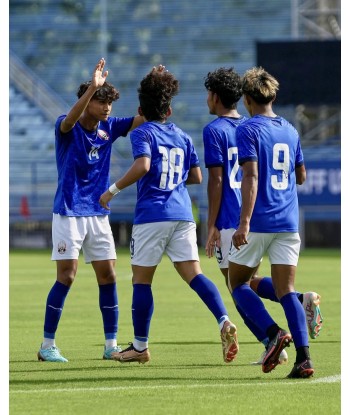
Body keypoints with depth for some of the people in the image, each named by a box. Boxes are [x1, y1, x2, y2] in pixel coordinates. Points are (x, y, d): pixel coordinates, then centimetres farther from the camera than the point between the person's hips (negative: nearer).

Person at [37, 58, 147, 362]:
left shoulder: (109, 128, 6)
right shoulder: (67, 128, -9)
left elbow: (143, 118, 1)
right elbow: (70, 119, -33)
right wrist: (93, 87, -46)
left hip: (98, 214, 5)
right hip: (69, 212, -5)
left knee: (108, 276, 3)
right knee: (67, 276, -8)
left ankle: (111, 345, 9)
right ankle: (47, 345, -1)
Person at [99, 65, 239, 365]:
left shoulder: (142, 134, -2)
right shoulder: (183, 137, 15)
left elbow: (142, 166, -20)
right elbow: (197, 177, 17)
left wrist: (113, 190, -11)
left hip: (152, 215, -5)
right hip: (182, 214, 5)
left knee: (142, 279, 6)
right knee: (193, 274, -1)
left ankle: (140, 346, 11)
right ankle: (224, 322, -23)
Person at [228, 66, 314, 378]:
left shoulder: (248, 130, -7)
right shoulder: (290, 130, 12)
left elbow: (251, 176, -18)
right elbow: (301, 176, 21)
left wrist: (244, 222, -22)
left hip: (258, 222, -5)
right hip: (288, 222, 5)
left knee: (238, 283, 11)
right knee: (286, 290, 4)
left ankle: (274, 332, -11)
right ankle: (304, 357, -11)